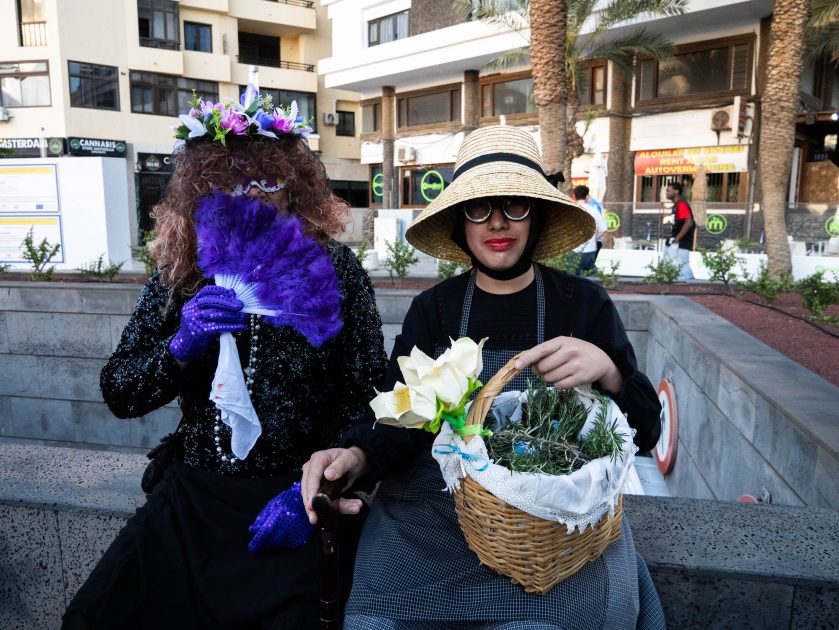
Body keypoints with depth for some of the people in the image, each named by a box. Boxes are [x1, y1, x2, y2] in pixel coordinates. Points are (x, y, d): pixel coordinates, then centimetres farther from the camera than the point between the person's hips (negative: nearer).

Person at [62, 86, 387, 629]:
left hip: (300, 494, -2)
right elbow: (118, 395, 2)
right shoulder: (181, 277, 0)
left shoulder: (333, 270, -8)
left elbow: (368, 397, -7)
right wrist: (180, 348, -17)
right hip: (197, 493, 3)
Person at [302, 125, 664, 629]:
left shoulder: (585, 304, 0)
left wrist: (607, 372, -22)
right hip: (432, 507, 1)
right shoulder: (432, 309, 3)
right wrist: (357, 456, -25)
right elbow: (397, 422, -3)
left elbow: (644, 431, -1)